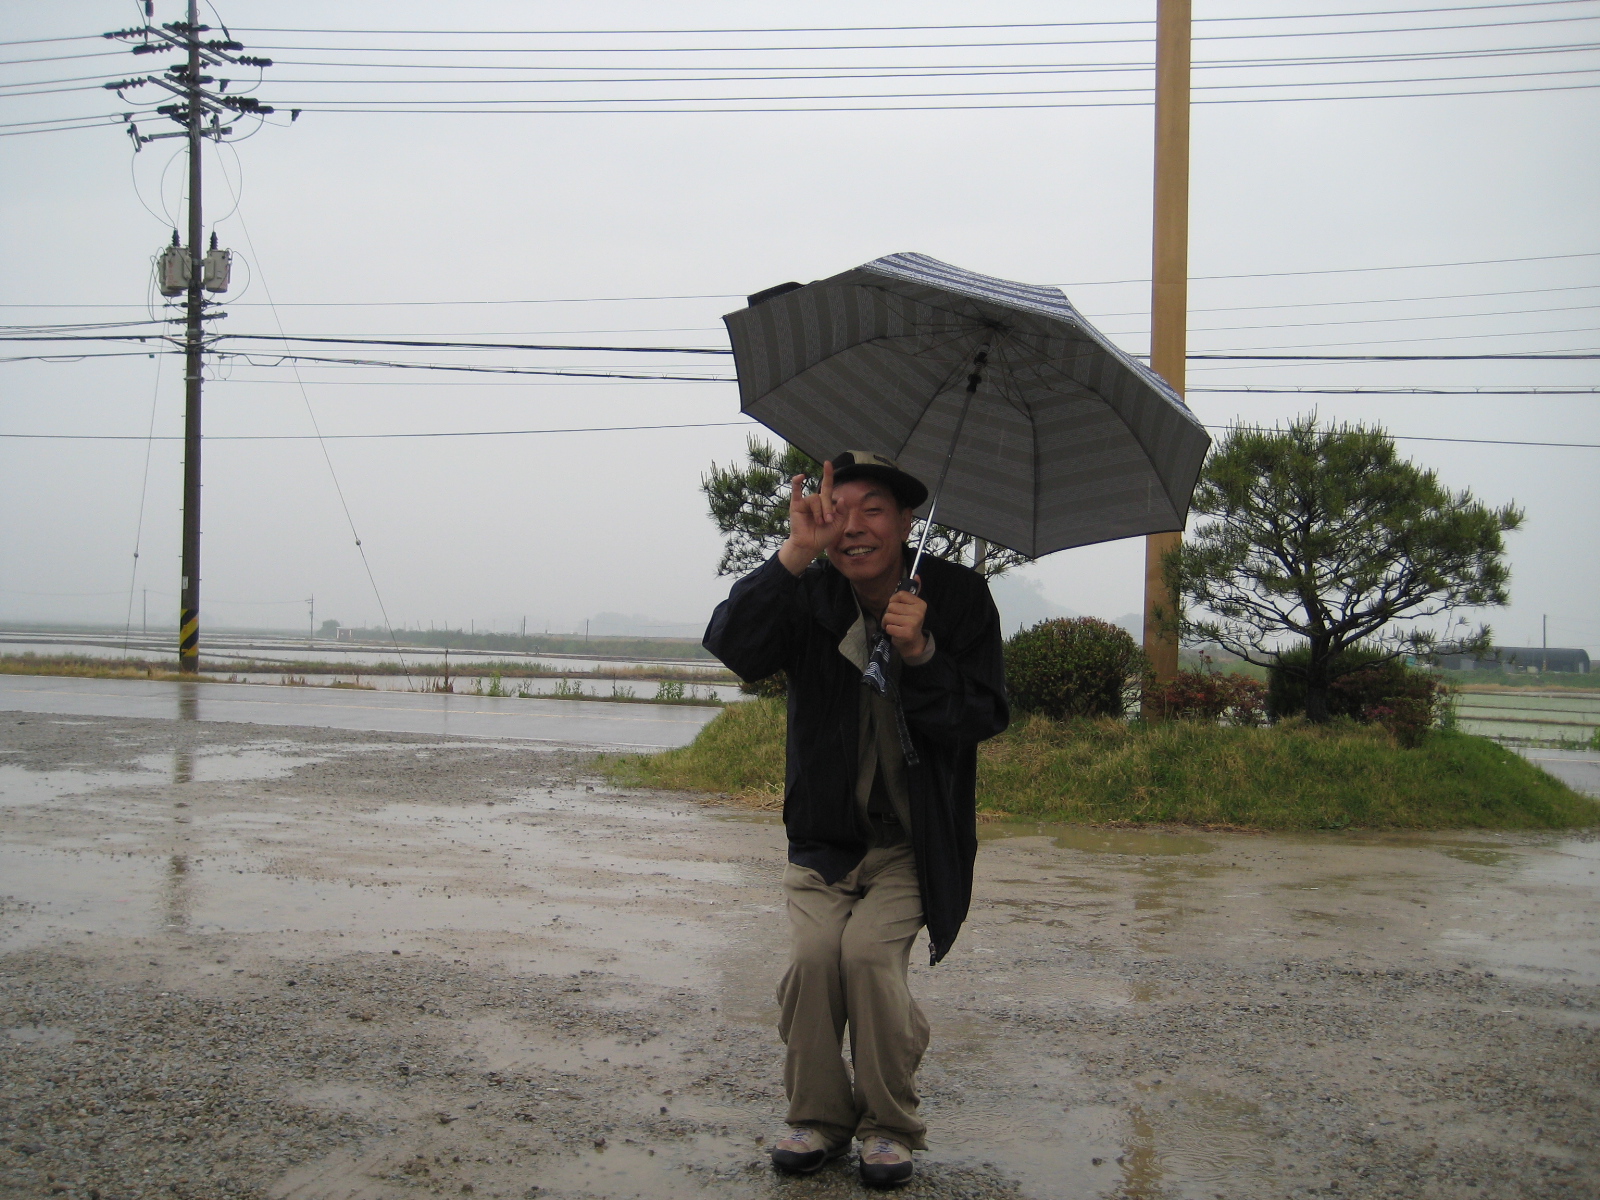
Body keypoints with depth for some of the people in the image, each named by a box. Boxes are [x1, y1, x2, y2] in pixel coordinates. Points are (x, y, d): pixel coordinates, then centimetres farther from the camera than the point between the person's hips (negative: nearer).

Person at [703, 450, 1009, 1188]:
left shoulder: (957, 596, -6)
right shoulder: (810, 597, -5)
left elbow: (986, 717, -10)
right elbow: (731, 649, -25)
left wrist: (920, 655, -26)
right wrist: (794, 555, -35)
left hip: (914, 842, -1)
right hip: (825, 836, 2)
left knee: (870, 951, -22)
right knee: (813, 955, -19)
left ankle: (891, 1125, 0)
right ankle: (817, 1116, 5)